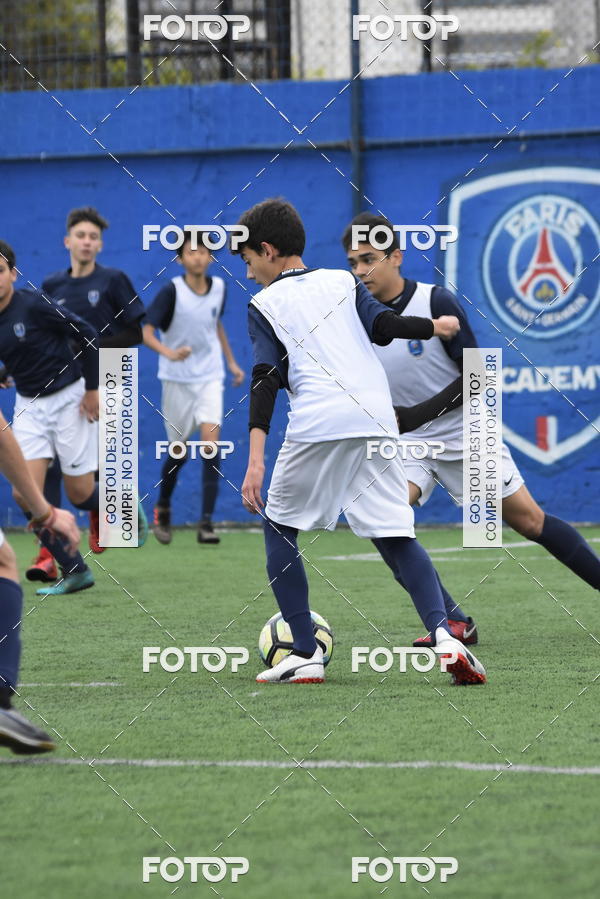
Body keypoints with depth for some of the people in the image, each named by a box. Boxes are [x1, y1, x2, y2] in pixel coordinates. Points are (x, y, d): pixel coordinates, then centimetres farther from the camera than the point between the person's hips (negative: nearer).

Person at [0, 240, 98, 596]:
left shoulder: (34, 305, -18)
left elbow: (87, 335, -13)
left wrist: (92, 388, -10)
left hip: (69, 399, -5)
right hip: (29, 405, 5)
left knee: (80, 493, -1)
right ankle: (75, 571, 2)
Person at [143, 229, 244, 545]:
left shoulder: (218, 287, 1)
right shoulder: (171, 291, -13)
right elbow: (146, 331, -18)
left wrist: (231, 361, 23)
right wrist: (168, 352, -36)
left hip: (210, 377, 2)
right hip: (177, 379, -2)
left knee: (210, 441, -15)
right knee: (179, 450, 6)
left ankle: (206, 523, -15)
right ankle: (162, 507, 35)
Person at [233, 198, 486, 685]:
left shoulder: (265, 304, 11)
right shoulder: (342, 282, 21)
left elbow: (266, 378, -1)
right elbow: (384, 326, 5)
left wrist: (256, 457, -8)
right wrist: (434, 326, 24)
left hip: (316, 427, -3)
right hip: (376, 421, 3)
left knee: (279, 530, 15)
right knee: (396, 538, 5)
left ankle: (306, 655, 8)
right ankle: (443, 634, -19)